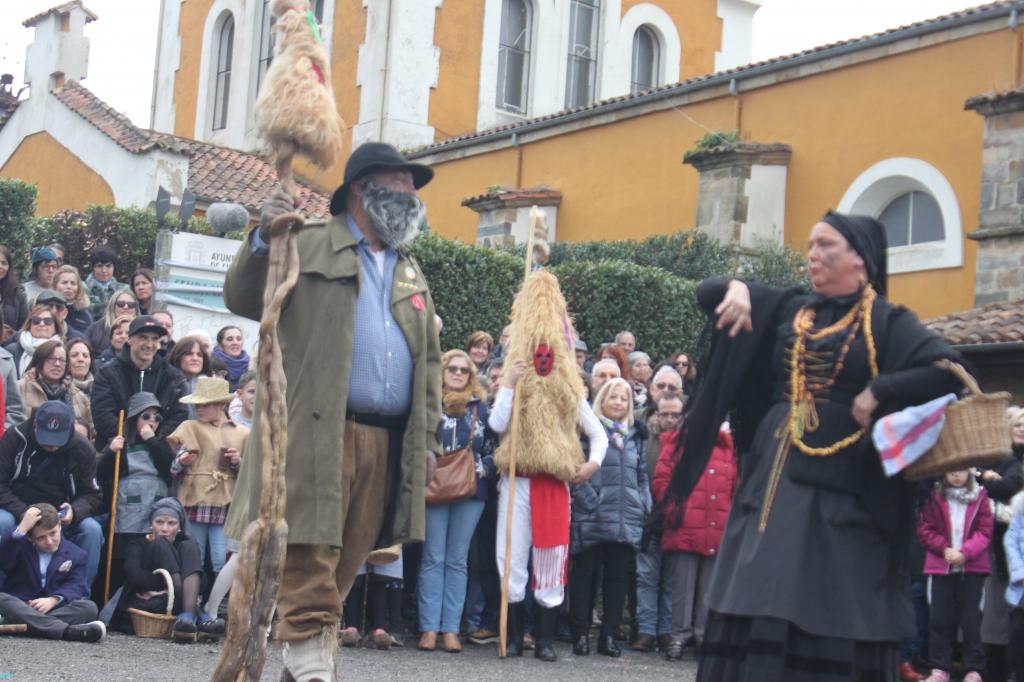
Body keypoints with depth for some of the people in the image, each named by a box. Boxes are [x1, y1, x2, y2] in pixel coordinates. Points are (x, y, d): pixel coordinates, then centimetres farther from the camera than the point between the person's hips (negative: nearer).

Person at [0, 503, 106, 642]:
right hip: (18, 606, -1)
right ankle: (66, 631, -52)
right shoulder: (18, 544, 5)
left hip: (54, 608, 1)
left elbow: (76, 586, -5)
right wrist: (22, 528, -26)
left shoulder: (76, 554, 8)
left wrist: (53, 600, -26)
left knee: (89, 607, -26)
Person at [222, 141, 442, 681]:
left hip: (387, 442, 6)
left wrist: (428, 436, 16)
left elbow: (429, 359, 25)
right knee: (311, 553, -11)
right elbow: (241, 300, -2)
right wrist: (263, 240, -19)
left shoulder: (411, 274, 25)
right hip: (318, 432, -6)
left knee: (347, 558, 7)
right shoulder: (309, 246, 5)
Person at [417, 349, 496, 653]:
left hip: (471, 491, 2)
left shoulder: (481, 407, 12)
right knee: (433, 558, -2)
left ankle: (451, 629, 4)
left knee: (457, 560, 4)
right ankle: (429, 628, -1)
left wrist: (482, 470, -4)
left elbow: (492, 448, 13)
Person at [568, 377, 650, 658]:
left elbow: (642, 473, 23)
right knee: (585, 574, 1)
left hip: (626, 519, 5)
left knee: (618, 577, 6)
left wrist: (645, 503, 12)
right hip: (592, 517, -5)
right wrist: (587, 498, -16)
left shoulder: (634, 435, 17)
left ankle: (609, 635, 13)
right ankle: (581, 635, 7)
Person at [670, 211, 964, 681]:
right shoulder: (786, 309, 14)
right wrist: (736, 289, -4)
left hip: (844, 490, -4)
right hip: (774, 479, 5)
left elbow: (950, 370, -13)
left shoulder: (887, 322, 1)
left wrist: (877, 392, -15)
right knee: (756, 615, 1)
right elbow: (708, 294, 17)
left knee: (838, 616, -4)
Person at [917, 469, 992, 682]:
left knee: (971, 620, 1)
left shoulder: (979, 496, 0)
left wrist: (965, 553, -14)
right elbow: (925, 529, 1)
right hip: (940, 566, 1)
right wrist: (944, 549, -12)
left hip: (972, 567, -1)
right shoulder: (935, 497, 2)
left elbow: (985, 531, -3)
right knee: (940, 619, 4)